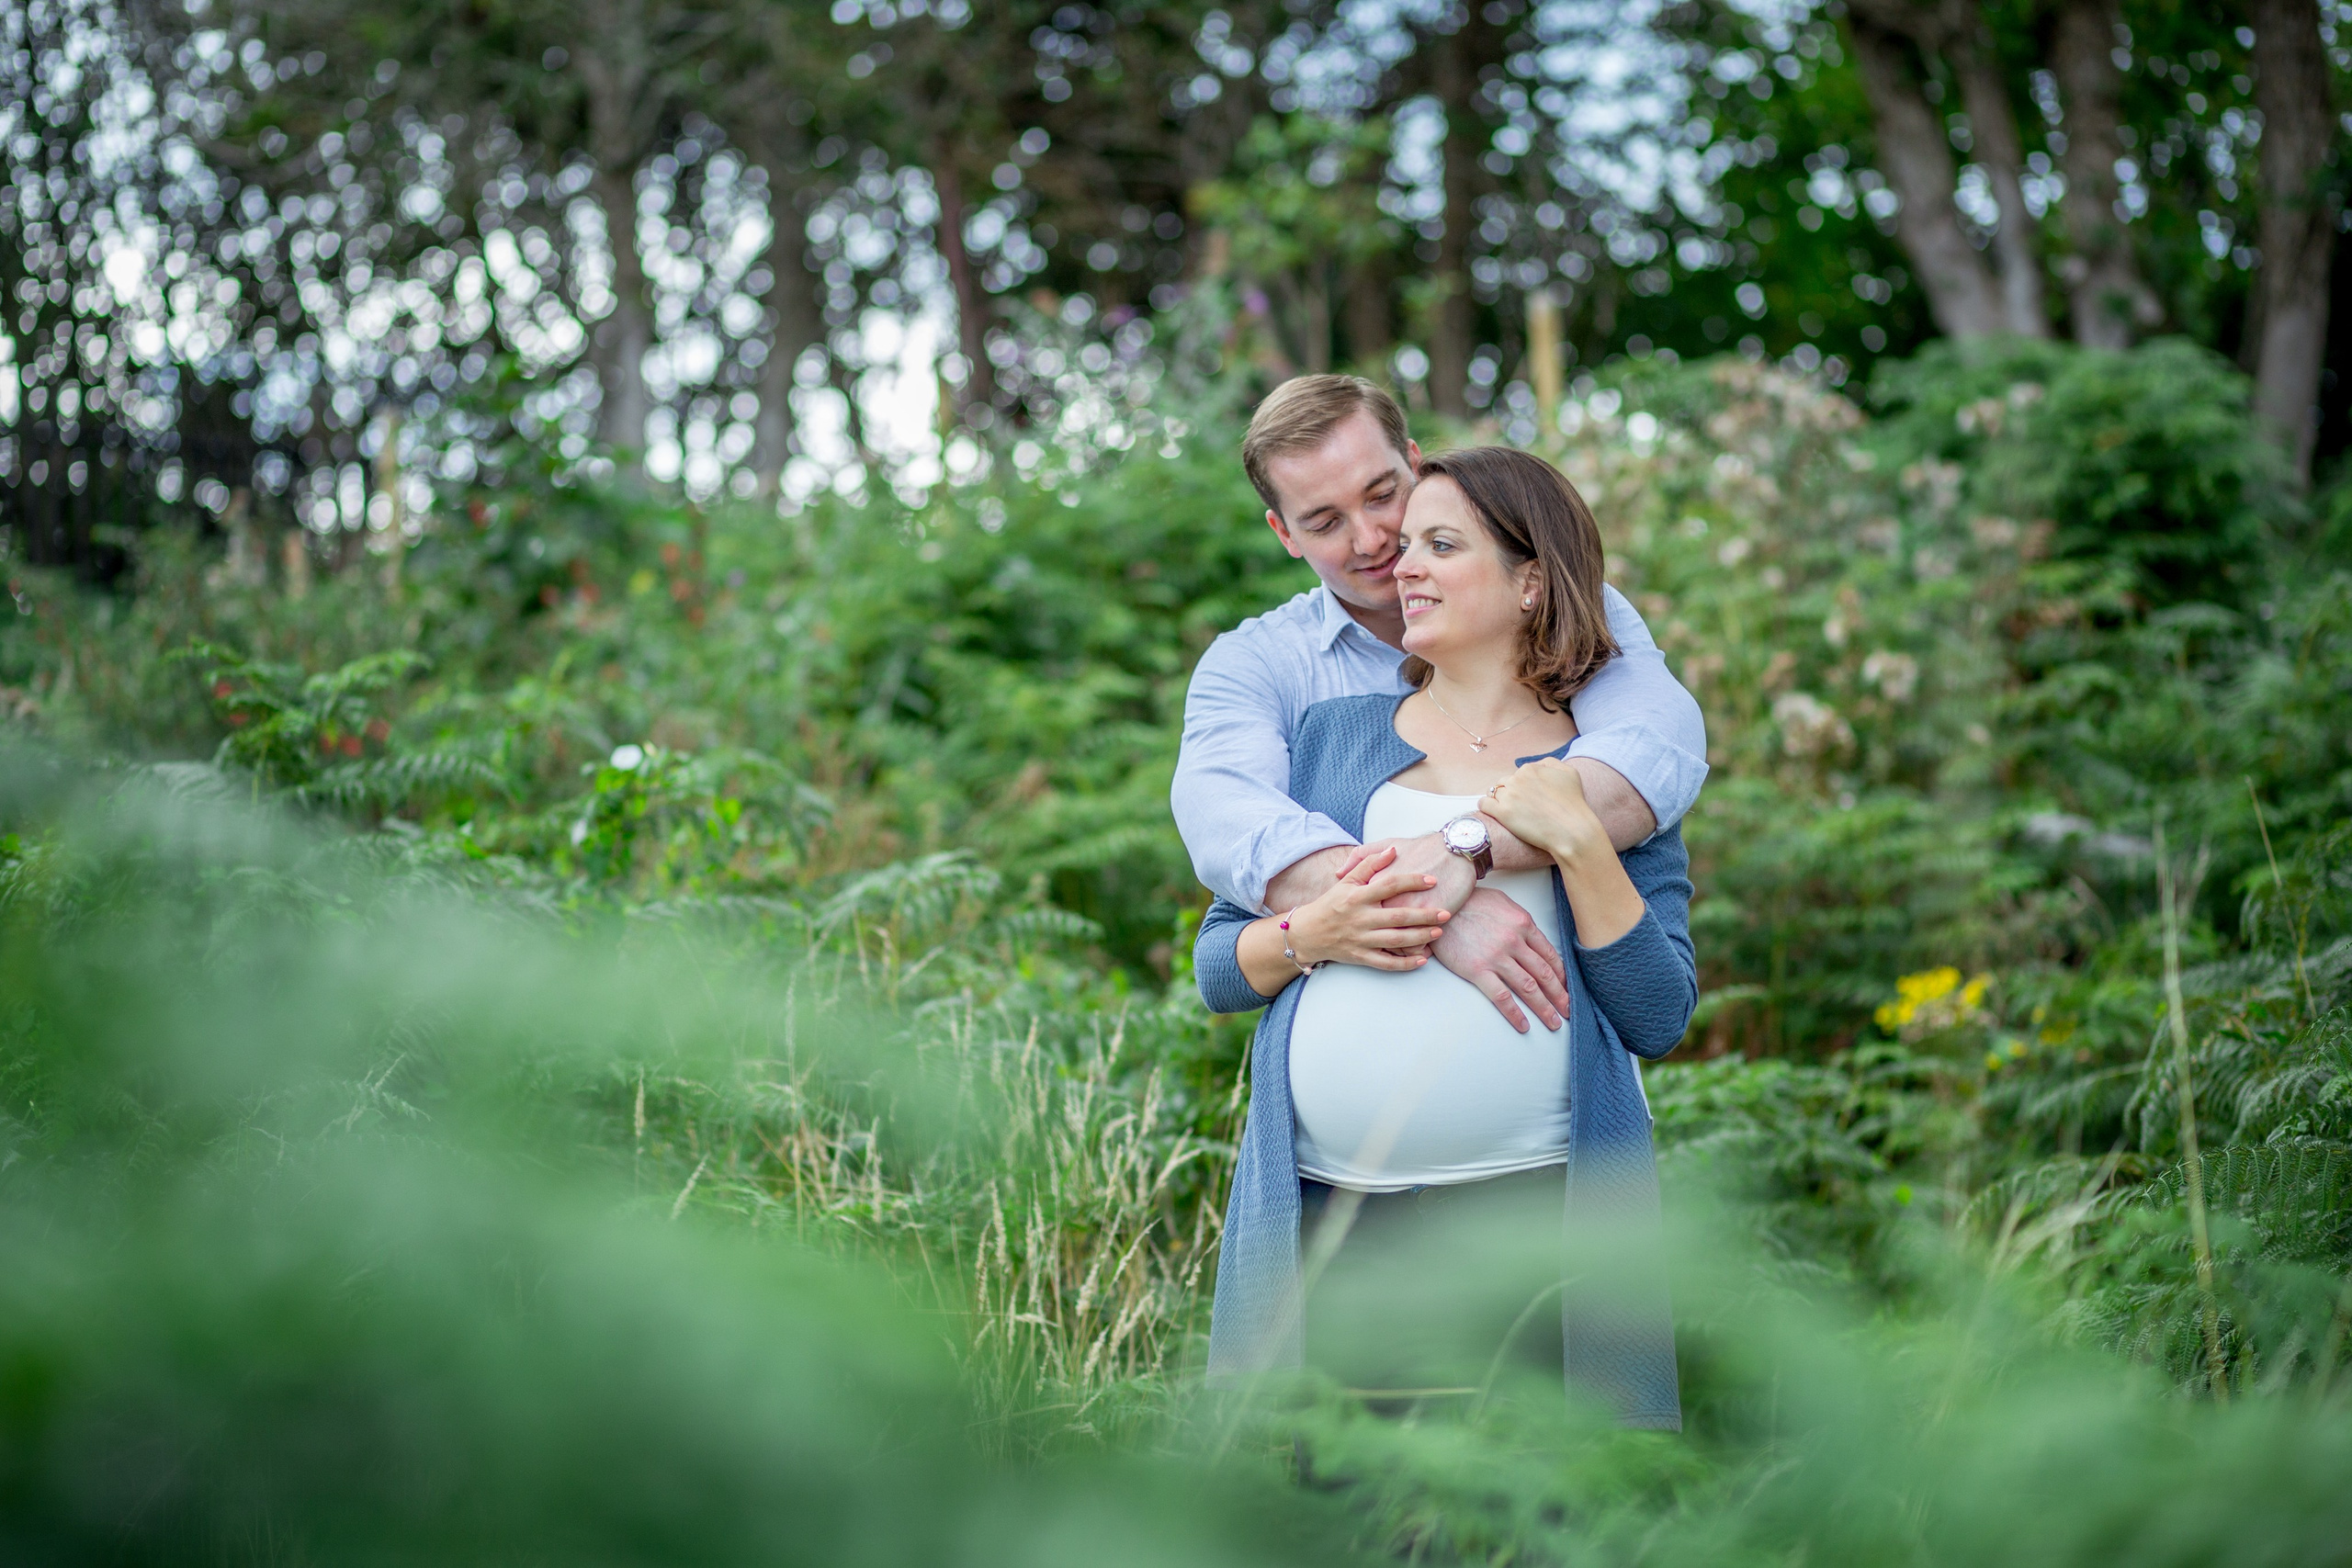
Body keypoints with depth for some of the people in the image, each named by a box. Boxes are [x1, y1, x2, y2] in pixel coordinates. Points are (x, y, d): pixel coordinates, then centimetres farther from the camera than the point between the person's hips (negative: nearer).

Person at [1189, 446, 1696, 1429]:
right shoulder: (1330, 735, 16)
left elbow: (1661, 1021, 1)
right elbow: (1215, 965, 15)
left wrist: (1577, 841, -9)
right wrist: (1310, 934, -6)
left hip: (1538, 1209, -2)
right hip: (1328, 1222, 2)